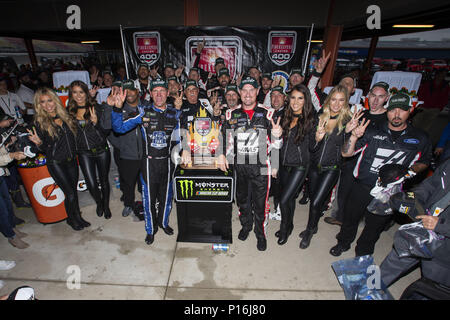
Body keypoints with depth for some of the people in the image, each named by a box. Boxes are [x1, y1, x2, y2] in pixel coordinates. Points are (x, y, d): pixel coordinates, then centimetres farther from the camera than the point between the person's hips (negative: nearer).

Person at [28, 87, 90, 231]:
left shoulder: (64, 115, 3)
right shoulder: (39, 122, -8)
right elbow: (44, 149, -3)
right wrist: (38, 142, -26)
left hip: (71, 160, 4)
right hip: (56, 163, -4)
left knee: (74, 189, 13)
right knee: (70, 193, -1)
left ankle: (78, 217, 30)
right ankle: (71, 219, 24)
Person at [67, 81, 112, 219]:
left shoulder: (96, 108, -5)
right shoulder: (70, 111, 4)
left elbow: (106, 131, -6)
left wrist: (96, 122, -22)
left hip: (102, 150, -2)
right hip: (84, 153, 2)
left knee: (104, 180, 11)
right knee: (91, 184, -1)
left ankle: (106, 205, 34)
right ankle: (99, 203, 31)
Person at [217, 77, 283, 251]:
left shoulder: (267, 113, -2)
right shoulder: (232, 114, 4)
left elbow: (275, 145, -1)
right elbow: (225, 138, 12)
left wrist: (277, 136, -23)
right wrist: (222, 154, -3)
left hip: (260, 166, -2)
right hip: (239, 165, 3)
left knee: (260, 202, 6)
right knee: (242, 198, 17)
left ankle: (261, 233, 30)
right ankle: (246, 226, 43)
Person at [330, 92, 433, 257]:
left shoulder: (420, 138, -1)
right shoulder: (372, 132, -6)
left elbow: (424, 162, 14)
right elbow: (346, 153, -10)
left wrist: (409, 170, -8)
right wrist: (354, 137, -29)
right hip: (361, 187, 0)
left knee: (375, 226, 18)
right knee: (350, 218, 16)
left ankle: (363, 253, 44)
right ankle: (343, 243, 45)